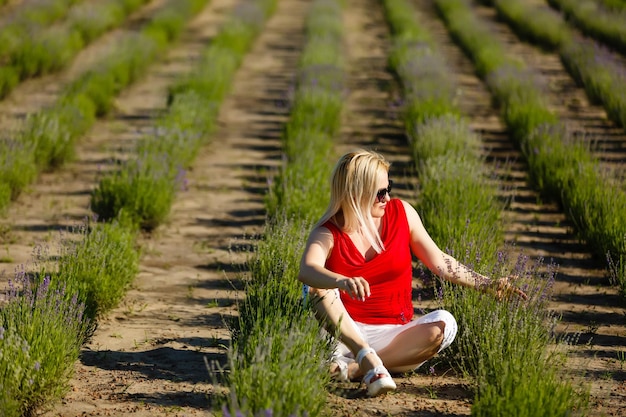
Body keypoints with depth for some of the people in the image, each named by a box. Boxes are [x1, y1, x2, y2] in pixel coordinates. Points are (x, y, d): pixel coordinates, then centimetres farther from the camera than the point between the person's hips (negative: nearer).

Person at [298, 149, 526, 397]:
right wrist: (342, 282, -51)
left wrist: (488, 285, 4)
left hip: (394, 336, 3)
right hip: (344, 334, -2)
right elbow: (306, 270, -29)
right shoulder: (328, 233, -7)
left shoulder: (401, 213, 2)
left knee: (443, 323, -27)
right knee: (318, 286, -28)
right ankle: (369, 361, -38)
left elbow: (440, 262, 11)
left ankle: (353, 368, -31)